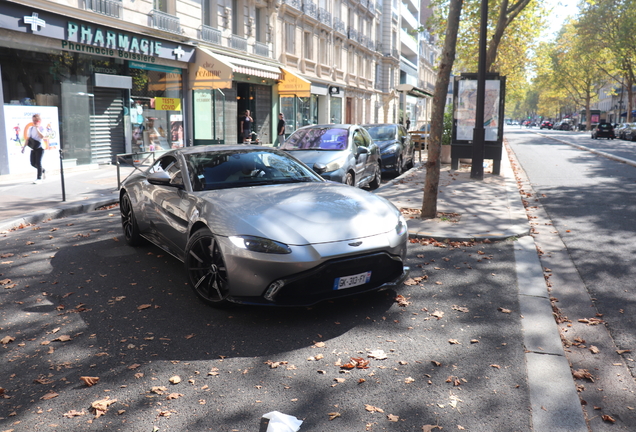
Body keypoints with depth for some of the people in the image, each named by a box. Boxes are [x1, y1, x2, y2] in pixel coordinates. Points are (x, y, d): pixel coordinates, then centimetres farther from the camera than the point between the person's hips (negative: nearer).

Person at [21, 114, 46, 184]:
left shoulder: (41, 128, -3)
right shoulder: (31, 128, 10)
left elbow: (42, 137, -21)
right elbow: (28, 138, 12)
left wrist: (37, 129, -21)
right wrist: (24, 146, 5)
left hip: (40, 147, -5)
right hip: (33, 148, 5)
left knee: (38, 162, -10)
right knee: (33, 163, 4)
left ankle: (39, 178, -5)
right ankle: (43, 170, 29)